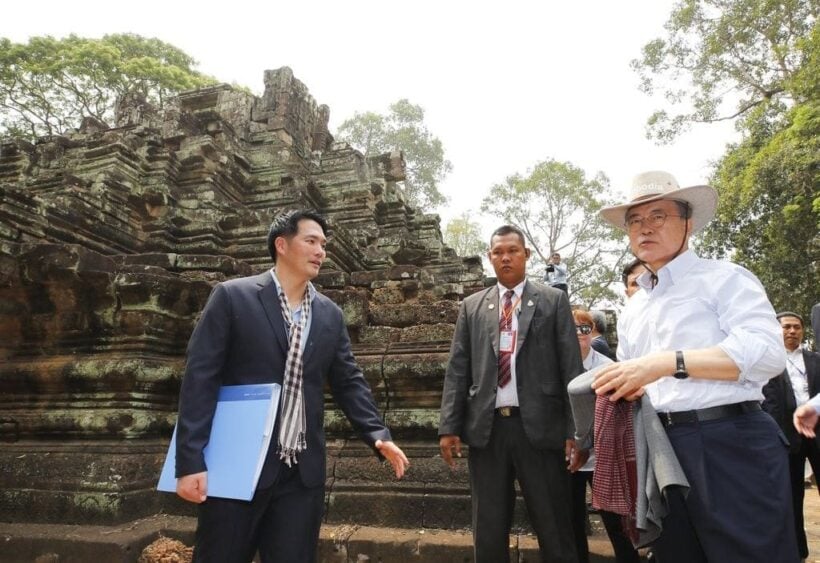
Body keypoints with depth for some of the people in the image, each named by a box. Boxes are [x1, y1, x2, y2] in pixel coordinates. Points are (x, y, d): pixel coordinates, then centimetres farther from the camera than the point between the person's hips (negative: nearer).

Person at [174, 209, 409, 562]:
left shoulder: (330, 315, 9)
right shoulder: (232, 297, -5)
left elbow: (349, 382, 10)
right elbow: (200, 378, -8)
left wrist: (378, 435, -4)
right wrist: (190, 461, -14)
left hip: (303, 471, 4)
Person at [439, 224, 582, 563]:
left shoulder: (554, 300, 7)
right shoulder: (472, 306, 12)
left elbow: (571, 366, 1)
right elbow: (457, 370, 7)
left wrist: (575, 429, -6)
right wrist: (449, 427, -1)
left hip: (538, 426, -2)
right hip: (486, 427, 2)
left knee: (554, 530, 9)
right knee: (488, 532, 12)